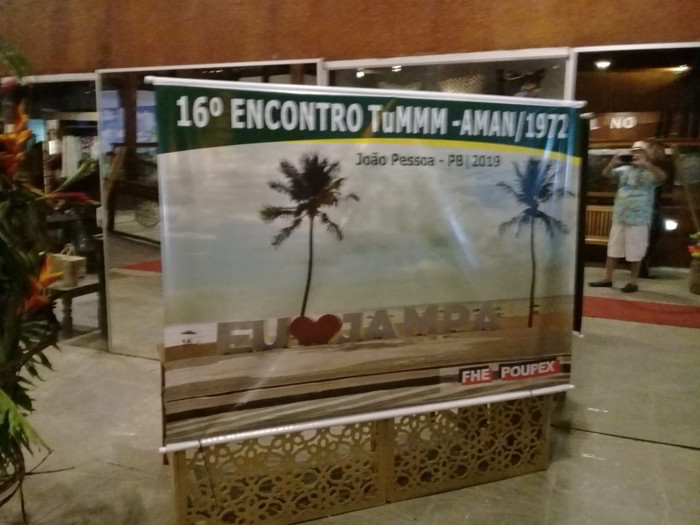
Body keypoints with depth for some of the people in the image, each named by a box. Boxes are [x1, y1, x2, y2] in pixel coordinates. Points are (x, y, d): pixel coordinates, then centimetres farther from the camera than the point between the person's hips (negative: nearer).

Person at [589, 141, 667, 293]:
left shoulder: (650, 172, -4)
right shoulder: (624, 169, 7)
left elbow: (662, 177, -23)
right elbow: (606, 174, 8)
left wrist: (645, 164, -32)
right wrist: (613, 163, -11)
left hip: (639, 218, -5)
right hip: (619, 216, 5)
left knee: (635, 252, 0)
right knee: (613, 248, 10)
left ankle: (633, 282, 9)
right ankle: (607, 279, 18)